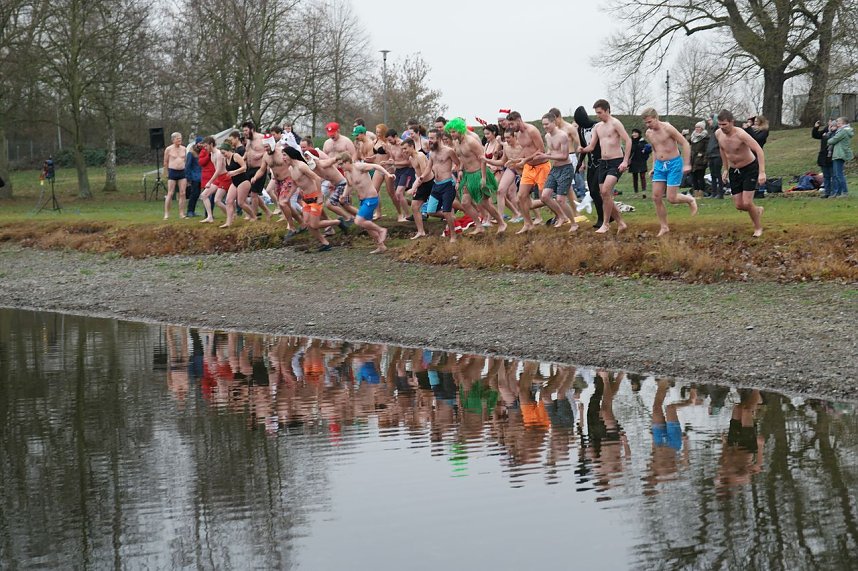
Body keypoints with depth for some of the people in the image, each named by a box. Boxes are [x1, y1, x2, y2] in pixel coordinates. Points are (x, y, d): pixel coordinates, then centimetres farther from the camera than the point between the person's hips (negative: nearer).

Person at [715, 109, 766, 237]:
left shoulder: (741, 134, -29)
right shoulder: (718, 134, -9)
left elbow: (759, 150, -33)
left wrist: (762, 172, -41)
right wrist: (725, 169, 15)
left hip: (750, 168, -6)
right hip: (734, 170, 6)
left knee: (747, 203, -14)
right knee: (739, 205, 4)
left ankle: (758, 228, 11)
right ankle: (757, 210, 37)